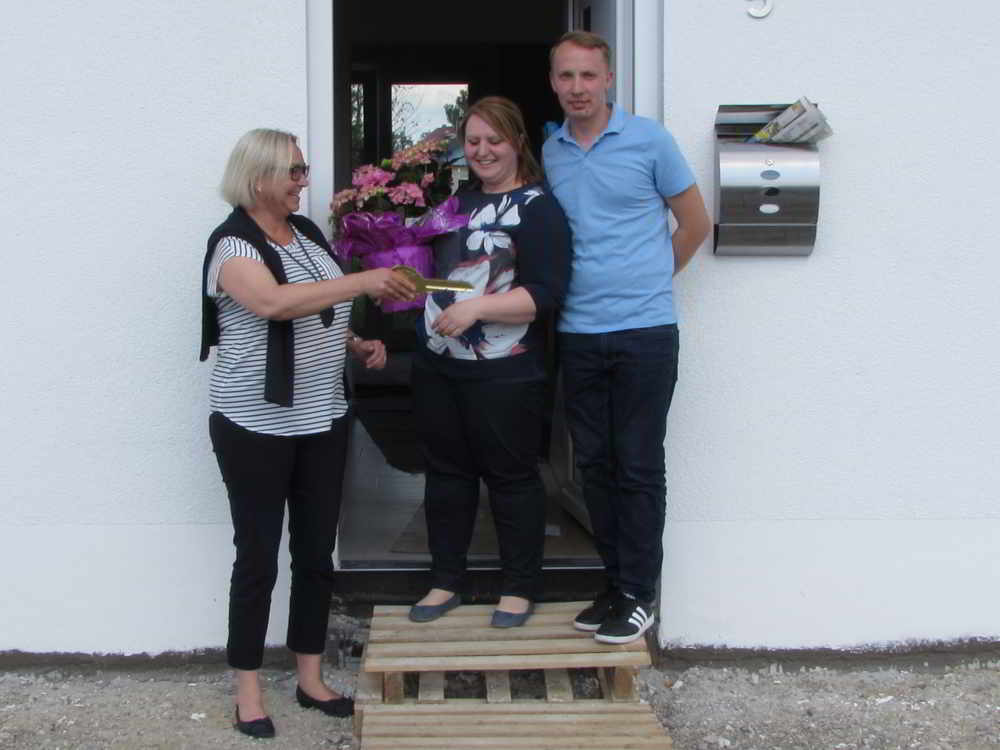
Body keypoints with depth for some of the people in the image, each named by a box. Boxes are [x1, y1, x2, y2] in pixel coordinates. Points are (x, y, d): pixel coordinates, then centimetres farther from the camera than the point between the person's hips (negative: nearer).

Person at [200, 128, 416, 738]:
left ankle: (310, 678, 23)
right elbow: (273, 302, -33)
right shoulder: (234, 243, -13)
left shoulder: (307, 232, 11)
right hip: (256, 425, -7)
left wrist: (358, 344, 6)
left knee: (317, 551, 10)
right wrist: (362, 282, -36)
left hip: (323, 419, 7)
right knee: (258, 557, 1)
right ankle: (248, 690, 14)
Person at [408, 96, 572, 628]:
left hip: (502, 373, -7)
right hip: (437, 365, 7)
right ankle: (446, 582, 26)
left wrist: (476, 308, -25)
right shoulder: (457, 201, 15)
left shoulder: (536, 207, -7)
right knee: (446, 472, 13)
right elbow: (428, 265, 29)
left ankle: (519, 589, 17)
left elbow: (545, 294, -17)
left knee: (511, 477, 3)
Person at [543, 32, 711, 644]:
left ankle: (639, 597, 7)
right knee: (595, 466, 9)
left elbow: (695, 224, 5)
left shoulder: (648, 140, -3)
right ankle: (616, 583, 22)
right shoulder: (548, 153, 9)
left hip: (644, 330, -4)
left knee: (639, 468, -1)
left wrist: (644, 282, 10)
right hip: (578, 335, 5)